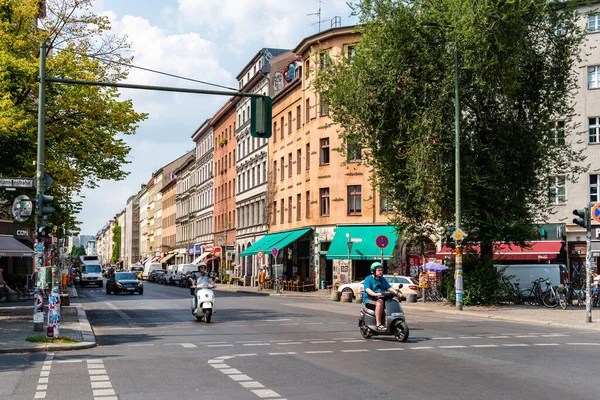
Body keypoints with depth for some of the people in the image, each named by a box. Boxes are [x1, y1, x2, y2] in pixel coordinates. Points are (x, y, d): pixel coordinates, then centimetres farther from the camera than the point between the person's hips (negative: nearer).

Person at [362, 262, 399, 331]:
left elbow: (389, 288, 12)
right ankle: (378, 324, -40)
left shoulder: (383, 279, 21)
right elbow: (367, 289, -18)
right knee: (379, 302, -37)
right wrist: (375, 294, -38)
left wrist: (396, 292, -10)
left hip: (381, 298, 7)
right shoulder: (368, 279, -2)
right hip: (369, 299, -7)